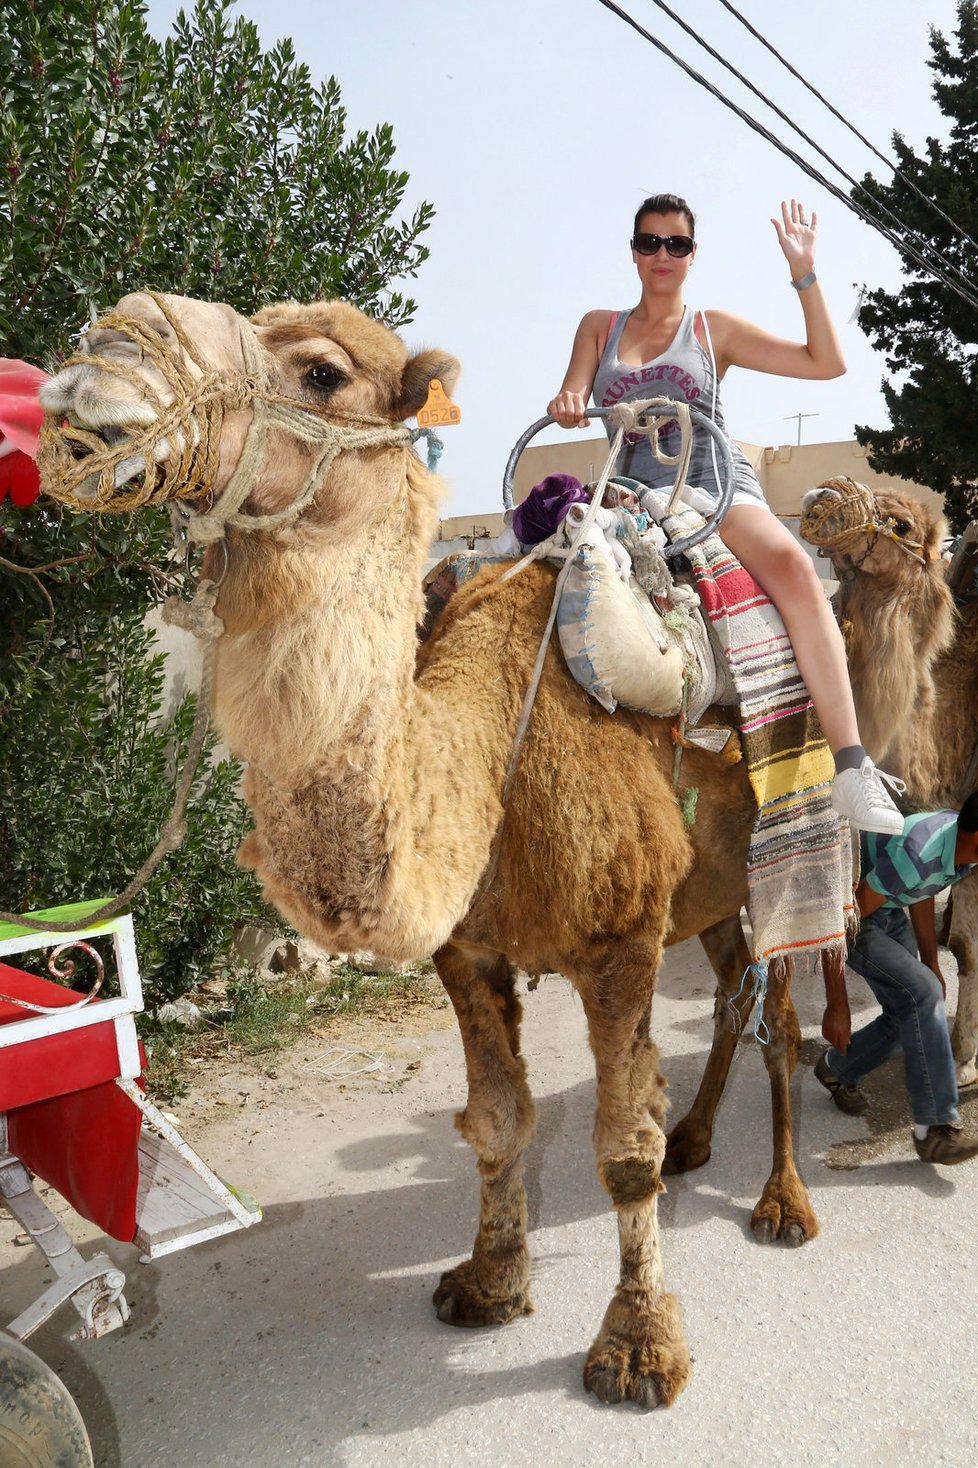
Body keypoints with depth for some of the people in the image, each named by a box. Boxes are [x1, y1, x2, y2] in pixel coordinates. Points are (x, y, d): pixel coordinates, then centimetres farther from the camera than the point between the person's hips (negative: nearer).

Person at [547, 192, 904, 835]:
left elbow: (827, 363, 10)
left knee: (794, 568, -32)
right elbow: (570, 403, 8)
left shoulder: (715, 329, 14)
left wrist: (805, 273, 3)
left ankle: (852, 767, -35)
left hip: (716, 482, -2)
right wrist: (566, 404, -16)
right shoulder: (600, 326, 19)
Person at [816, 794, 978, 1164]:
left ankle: (836, 1069, 30)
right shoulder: (915, 855, -38)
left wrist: (931, 966, 15)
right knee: (922, 994, -21)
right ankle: (934, 1127, -13)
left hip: (886, 909, 8)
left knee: (910, 1013, 5)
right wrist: (836, 1005, -25)